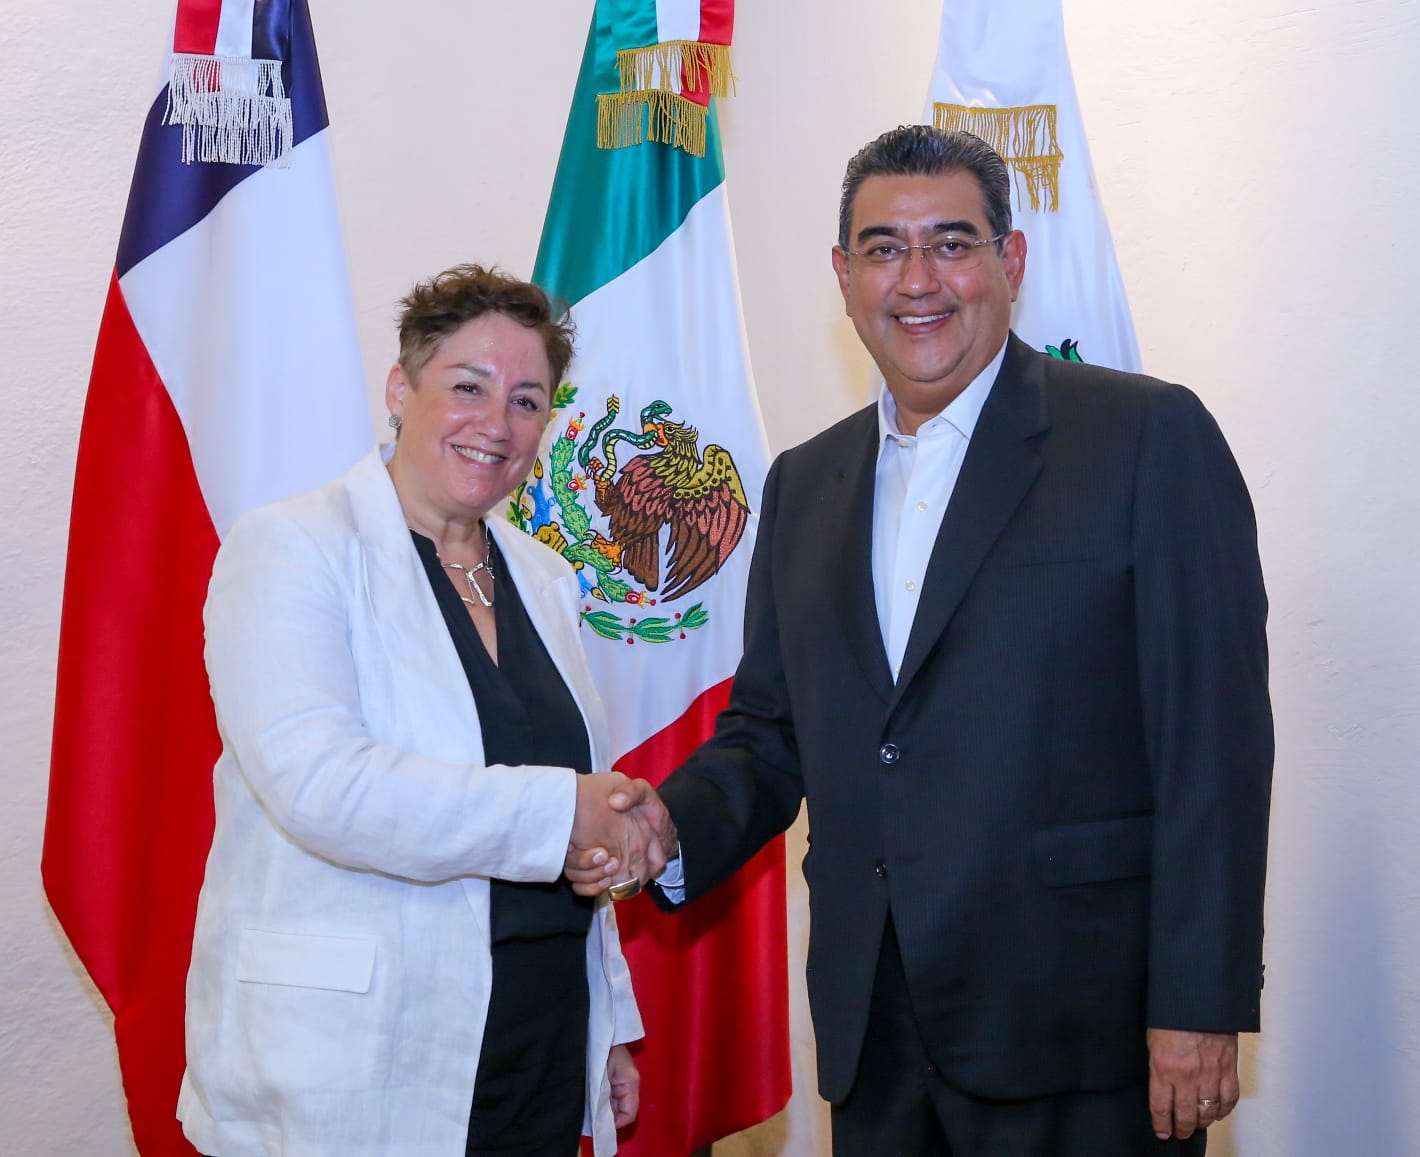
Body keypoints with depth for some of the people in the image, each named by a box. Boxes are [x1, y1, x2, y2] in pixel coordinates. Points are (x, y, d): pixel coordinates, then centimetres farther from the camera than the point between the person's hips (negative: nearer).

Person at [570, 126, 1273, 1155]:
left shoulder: (1149, 438, -5)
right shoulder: (804, 485, 13)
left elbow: (1216, 740, -10)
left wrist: (1200, 1010, -14)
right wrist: (675, 824, -4)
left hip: (1080, 1030, -5)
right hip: (873, 1027, 5)